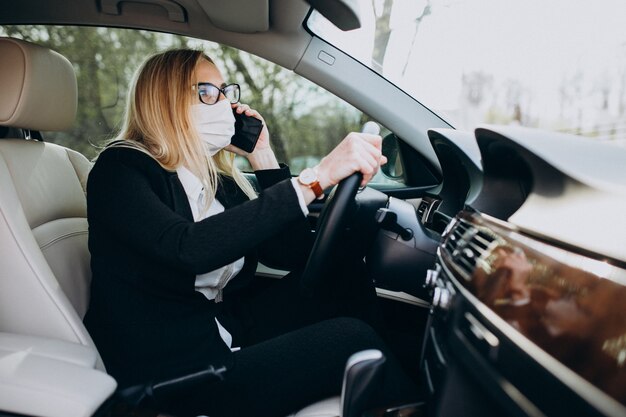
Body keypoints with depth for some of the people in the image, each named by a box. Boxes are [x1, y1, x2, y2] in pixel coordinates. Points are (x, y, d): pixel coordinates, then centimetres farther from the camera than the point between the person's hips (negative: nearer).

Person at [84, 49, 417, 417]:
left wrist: (263, 158, -1)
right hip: (170, 374, -7)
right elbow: (187, 249, -31)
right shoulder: (118, 170, -10)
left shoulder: (219, 180, 8)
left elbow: (294, 254, 2)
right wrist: (316, 177, -34)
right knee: (352, 340, -18)